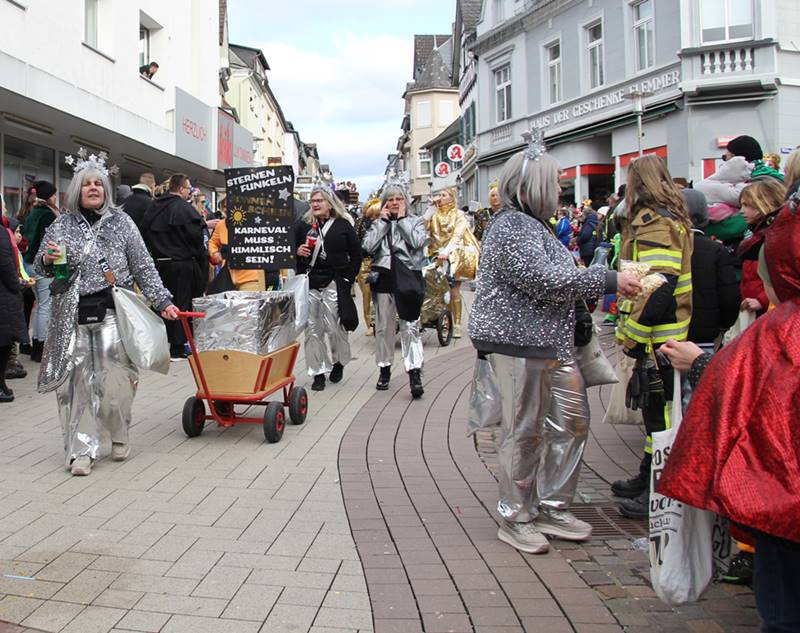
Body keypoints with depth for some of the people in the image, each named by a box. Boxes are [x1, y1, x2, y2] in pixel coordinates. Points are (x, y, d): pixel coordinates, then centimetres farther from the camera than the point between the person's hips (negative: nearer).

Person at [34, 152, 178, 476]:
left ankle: (117, 436, 18)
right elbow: (40, 268, 16)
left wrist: (163, 302, 2)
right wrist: (47, 260, -7)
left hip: (113, 312, -1)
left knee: (114, 379, -6)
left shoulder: (121, 222, 7)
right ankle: (82, 449, 7)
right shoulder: (60, 226, 10)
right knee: (78, 380, 0)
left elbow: (143, 267, 7)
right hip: (73, 316, 2)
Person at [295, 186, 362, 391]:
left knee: (334, 327, -2)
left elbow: (356, 254, 7)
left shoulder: (343, 225, 4)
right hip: (309, 284, 2)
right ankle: (318, 372, 9)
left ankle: (339, 361, 25)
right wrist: (297, 252, -8)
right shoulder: (303, 226, 10)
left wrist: (348, 278, 0)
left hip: (334, 283, -2)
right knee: (312, 329, 1)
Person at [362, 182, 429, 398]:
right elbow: (368, 246, -6)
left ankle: (415, 373, -12)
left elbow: (418, 241, -14)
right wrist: (383, 221, -3)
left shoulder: (416, 221, 7)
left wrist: (402, 219, -6)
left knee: (410, 327, -9)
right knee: (384, 327, 10)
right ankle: (384, 368, 23)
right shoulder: (378, 224, 12)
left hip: (408, 279, -3)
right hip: (384, 279, 3)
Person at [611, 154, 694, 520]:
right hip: (661, 335, 10)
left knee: (659, 412, -3)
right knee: (655, 410, 18)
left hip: (658, 337, -10)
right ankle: (648, 478, 31)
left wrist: (634, 335, -19)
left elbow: (658, 286, -26)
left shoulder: (653, 223, -17)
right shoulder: (669, 218, 17)